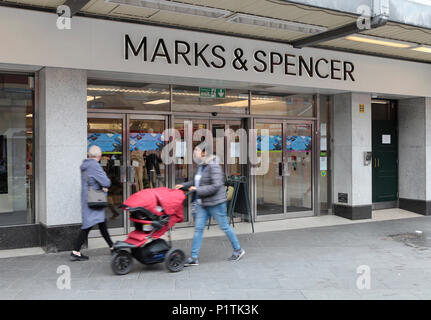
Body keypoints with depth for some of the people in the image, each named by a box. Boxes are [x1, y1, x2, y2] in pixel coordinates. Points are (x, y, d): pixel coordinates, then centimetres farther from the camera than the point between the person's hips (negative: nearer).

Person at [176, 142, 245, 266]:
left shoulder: (214, 167, -18)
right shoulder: (200, 166, 9)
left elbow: (216, 186, -24)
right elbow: (196, 181, 24)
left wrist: (198, 190, -22)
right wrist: (184, 186, 12)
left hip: (215, 203, -8)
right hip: (202, 204, 8)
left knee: (224, 227, 6)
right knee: (198, 228, 4)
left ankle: (238, 250, 25)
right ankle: (194, 257, 7)